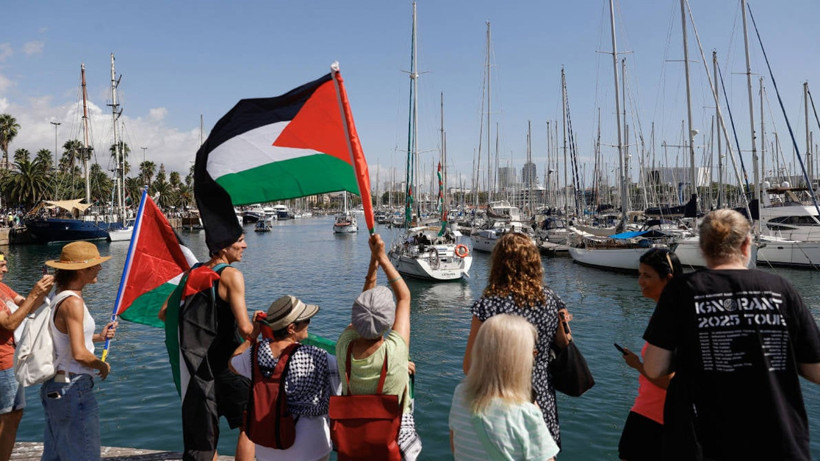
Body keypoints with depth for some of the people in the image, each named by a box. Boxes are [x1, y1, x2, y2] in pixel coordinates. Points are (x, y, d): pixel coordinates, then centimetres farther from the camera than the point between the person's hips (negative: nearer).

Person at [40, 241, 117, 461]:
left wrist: (98, 336, 10)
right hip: (73, 388, -10)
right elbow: (79, 354, -25)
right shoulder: (73, 302, -20)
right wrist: (103, 366, -8)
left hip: (54, 386, 10)